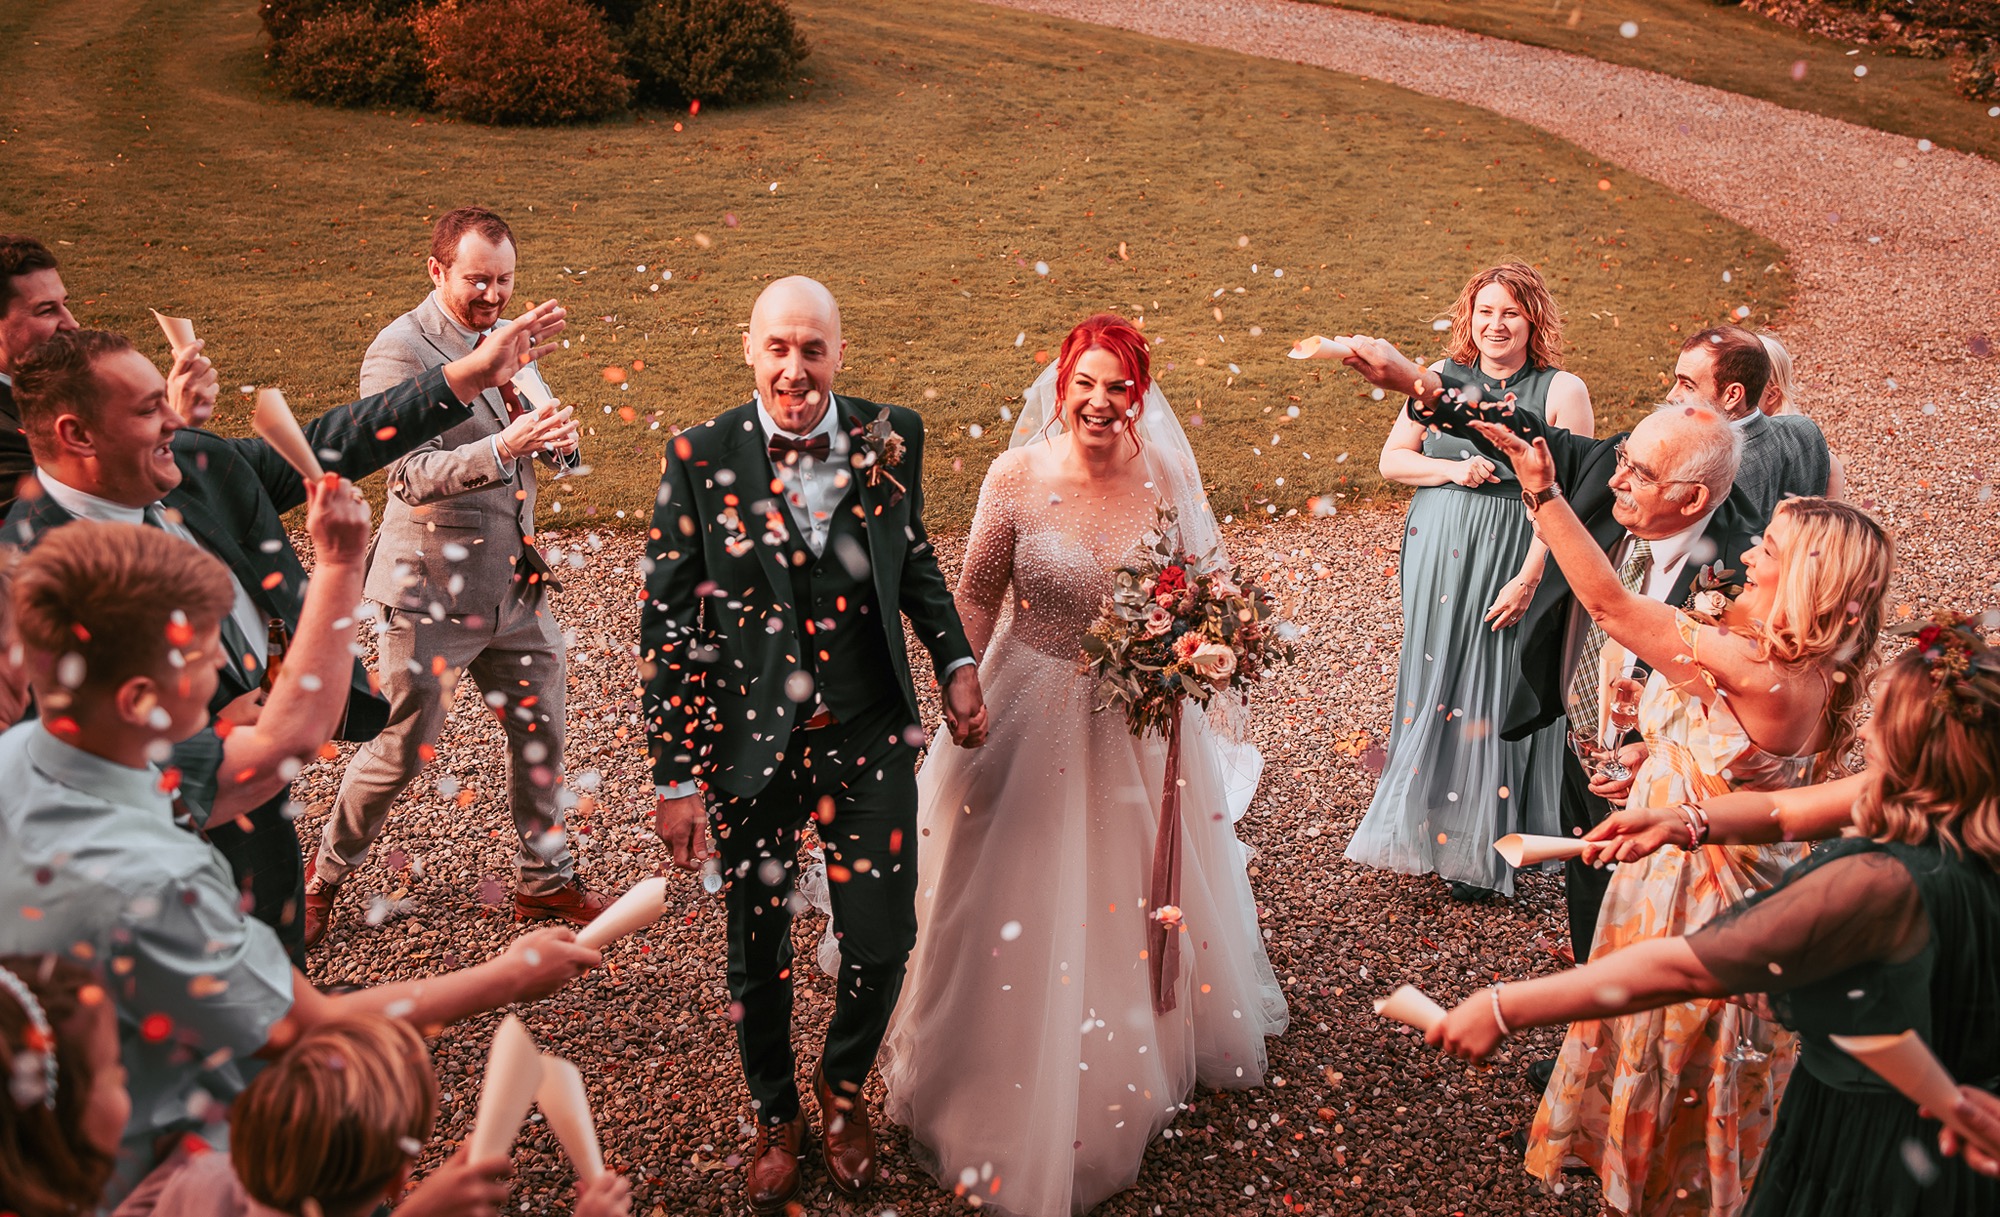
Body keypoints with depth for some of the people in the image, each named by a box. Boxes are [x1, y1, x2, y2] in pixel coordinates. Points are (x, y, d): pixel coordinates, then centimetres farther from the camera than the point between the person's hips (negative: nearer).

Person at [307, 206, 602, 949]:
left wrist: (560, 440, -17)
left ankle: (544, 880, 31)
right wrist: (502, 448, -39)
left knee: (540, 732, 13)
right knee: (401, 751, 4)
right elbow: (411, 475, -24)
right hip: (433, 588, -6)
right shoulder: (398, 351, -14)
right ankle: (323, 880, 28)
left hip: (517, 581, 7)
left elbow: (550, 457, 8)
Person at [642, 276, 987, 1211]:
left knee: (882, 942, 6)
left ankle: (844, 1087, 39)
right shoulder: (700, 458, -11)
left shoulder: (890, 438, -5)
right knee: (757, 954, 16)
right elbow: (667, 625, -8)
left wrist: (956, 661, 1)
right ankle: (775, 1116, 43)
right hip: (749, 744, -1)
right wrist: (677, 779, -8)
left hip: (870, 738, 1)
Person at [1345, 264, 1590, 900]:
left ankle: (1483, 850, 16)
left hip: (1515, 560, -3)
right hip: (1437, 555, 3)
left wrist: (1529, 578, -16)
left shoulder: (1562, 391, -3)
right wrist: (1452, 469, -9)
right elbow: (1391, 460, 10)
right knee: (1435, 677, 7)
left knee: (1496, 695, 1)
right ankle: (1430, 826, 23)